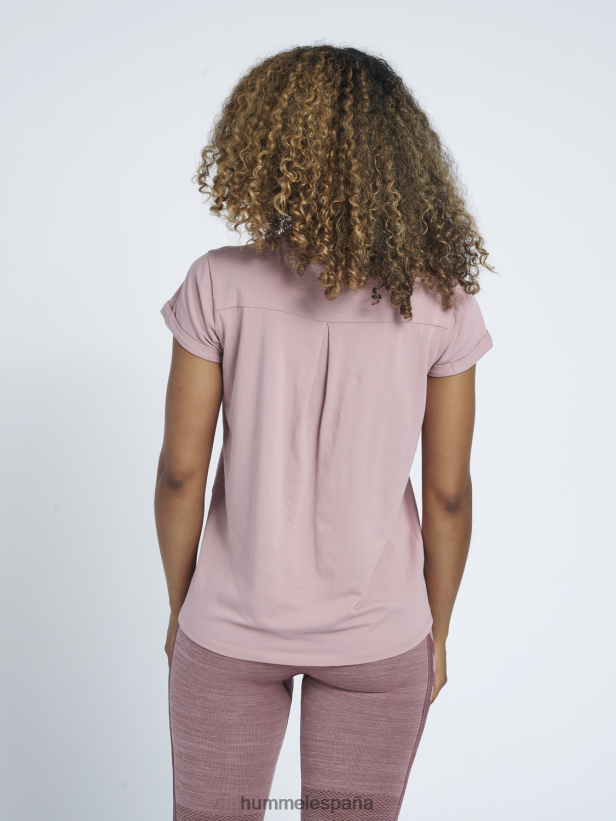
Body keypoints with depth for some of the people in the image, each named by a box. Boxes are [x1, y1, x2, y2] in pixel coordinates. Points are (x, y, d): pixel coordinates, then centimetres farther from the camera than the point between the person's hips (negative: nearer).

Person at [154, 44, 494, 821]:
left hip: (231, 626, 0)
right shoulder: (441, 304, -11)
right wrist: (437, 632, 8)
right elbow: (448, 495, -7)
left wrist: (180, 604, 6)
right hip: (380, 638, 1)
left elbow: (181, 471, -10)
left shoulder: (219, 285, -14)